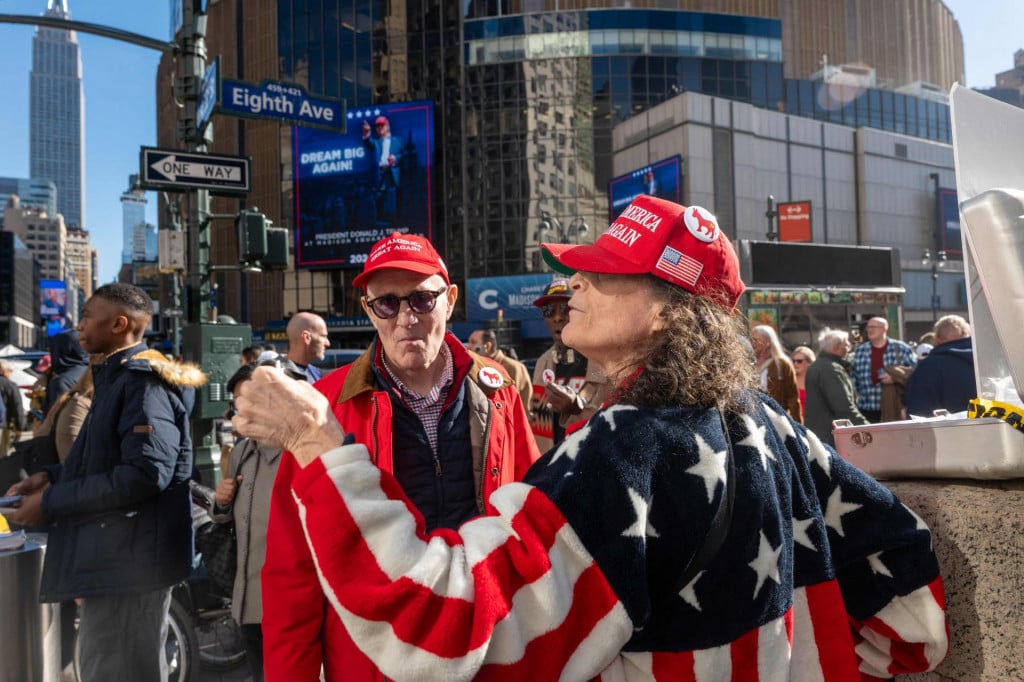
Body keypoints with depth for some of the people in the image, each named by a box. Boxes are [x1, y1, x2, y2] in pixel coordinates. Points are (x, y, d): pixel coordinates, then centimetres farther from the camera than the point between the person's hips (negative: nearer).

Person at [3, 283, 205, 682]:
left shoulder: (144, 381, -18)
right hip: (113, 556, 11)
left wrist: (51, 501, -18)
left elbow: (144, 473, -27)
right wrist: (51, 476, 8)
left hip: (130, 559, -11)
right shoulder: (118, 378, 16)